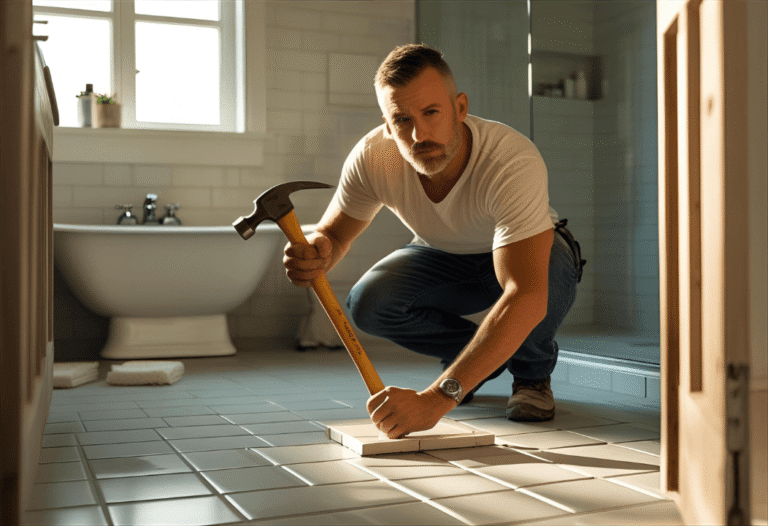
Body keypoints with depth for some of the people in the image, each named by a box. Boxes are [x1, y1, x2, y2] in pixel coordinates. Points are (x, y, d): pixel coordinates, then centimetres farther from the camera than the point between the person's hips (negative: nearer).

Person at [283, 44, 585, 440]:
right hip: (444, 257, 4)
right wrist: (315, 253, -39)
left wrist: (437, 398, -58)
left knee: (551, 272, -39)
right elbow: (334, 232, -11)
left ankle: (532, 374, -4)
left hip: (529, 258, -3)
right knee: (368, 303, -25)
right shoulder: (372, 158, -28)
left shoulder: (514, 162, -41)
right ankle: (487, 358, 3)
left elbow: (526, 297, -50)